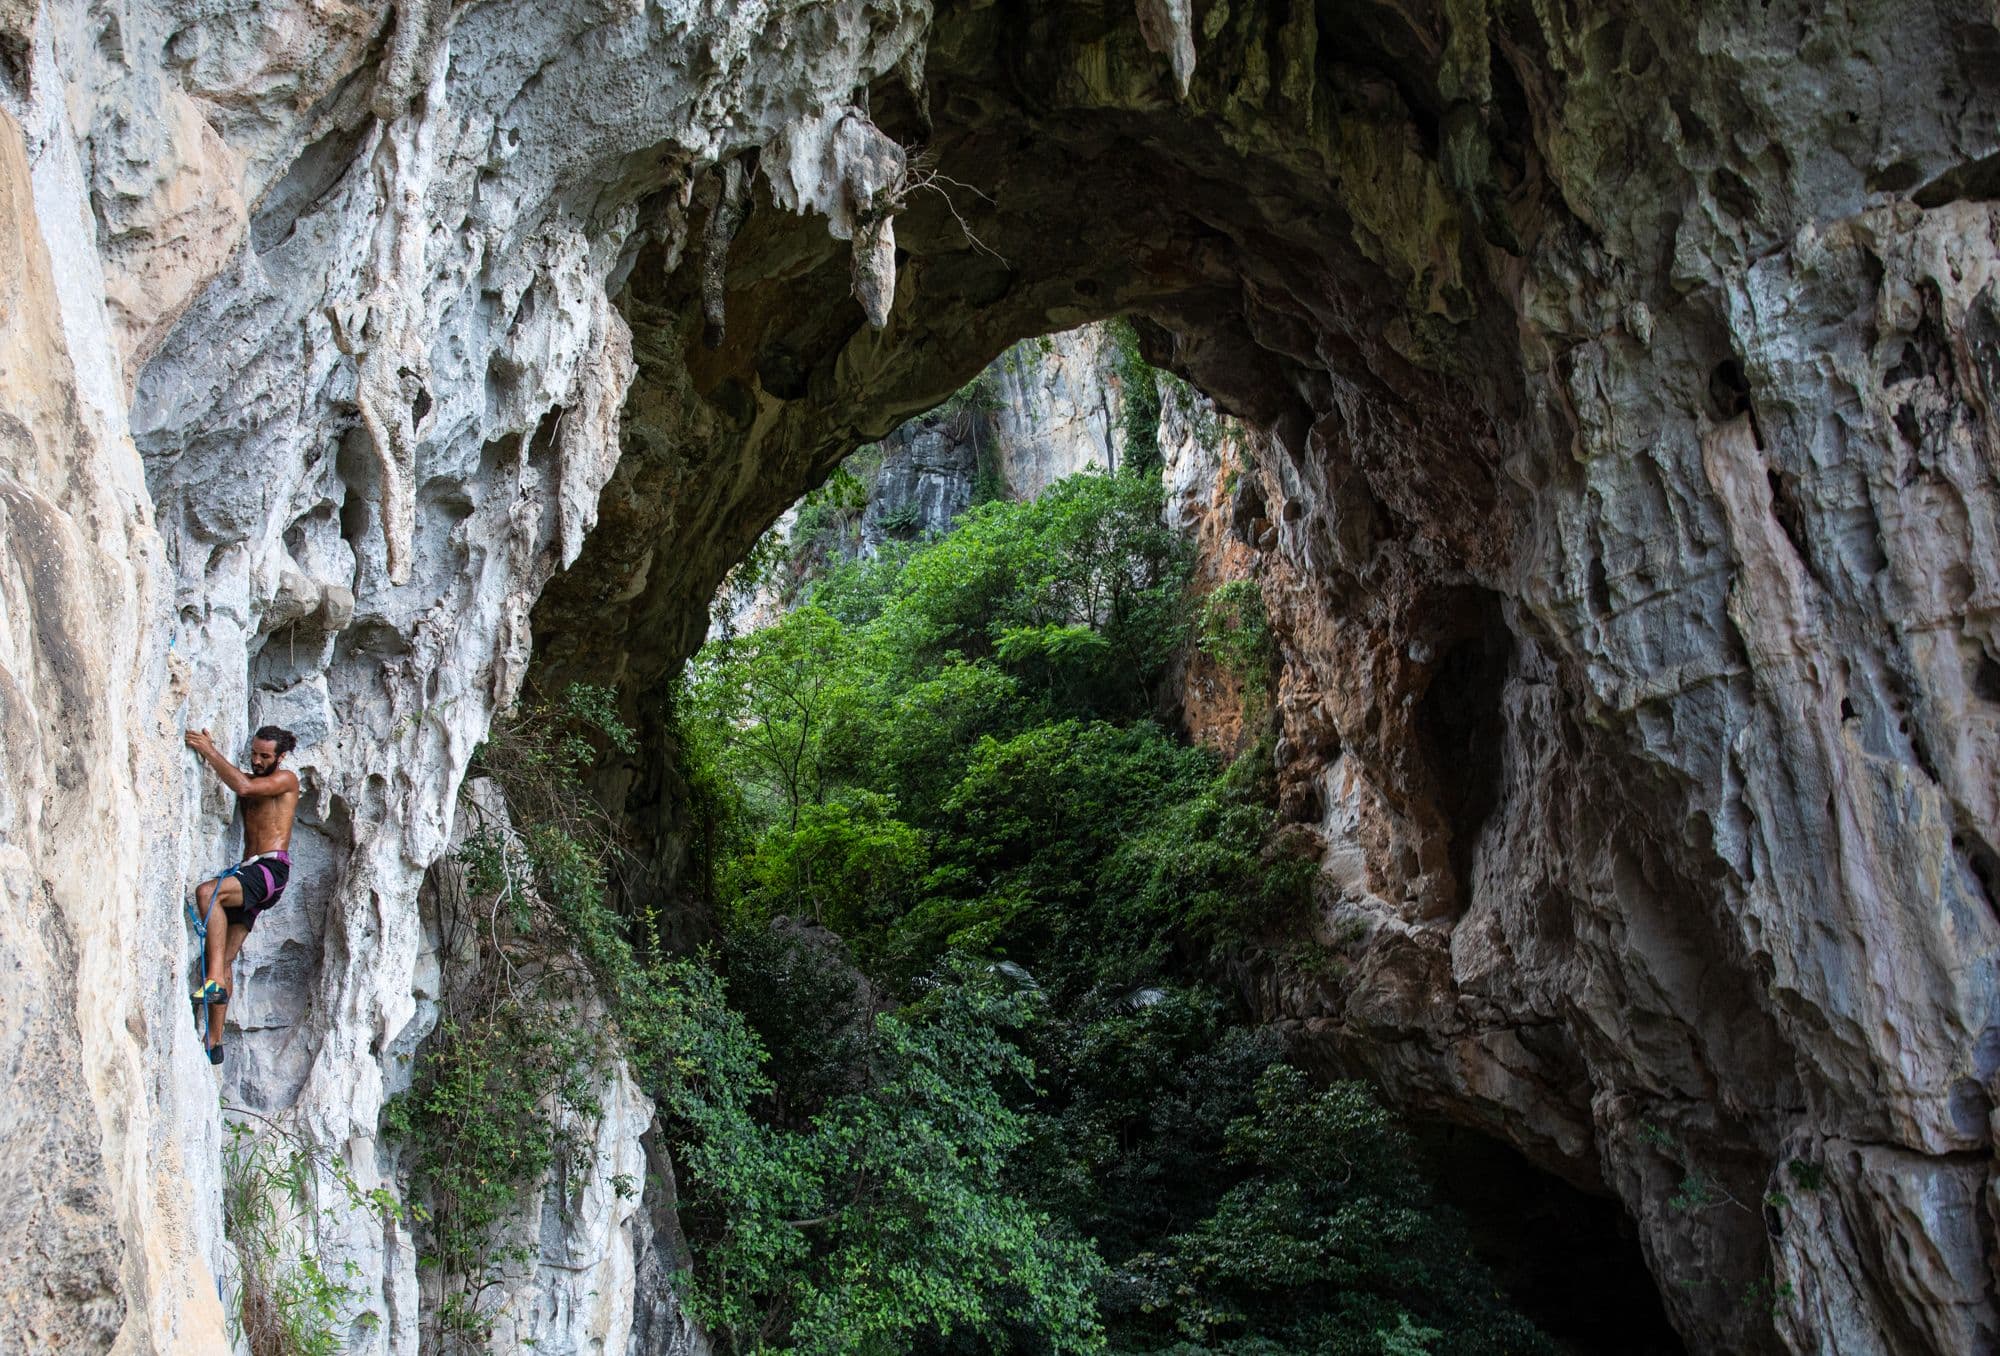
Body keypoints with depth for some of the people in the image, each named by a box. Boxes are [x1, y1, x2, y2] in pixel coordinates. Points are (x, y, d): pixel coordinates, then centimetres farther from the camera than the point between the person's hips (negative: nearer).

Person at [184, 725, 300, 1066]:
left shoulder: (285, 779, -1)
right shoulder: (251, 778, 24)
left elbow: (243, 786, -18)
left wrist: (209, 749, -16)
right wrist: (206, 751, -6)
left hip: (271, 868, -8)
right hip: (248, 871, 8)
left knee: (207, 892, -34)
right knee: (224, 959, 1)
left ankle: (215, 981, -37)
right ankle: (214, 1041, 2)